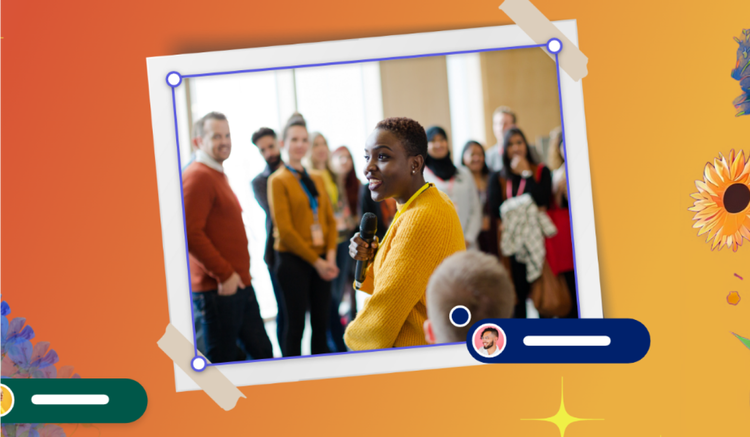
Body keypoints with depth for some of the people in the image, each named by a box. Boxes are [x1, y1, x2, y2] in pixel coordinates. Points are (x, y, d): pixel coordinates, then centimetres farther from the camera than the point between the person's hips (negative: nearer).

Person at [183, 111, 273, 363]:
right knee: (221, 359, -1)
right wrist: (224, 274, -21)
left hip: (239, 283, 10)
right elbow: (190, 234, -23)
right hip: (215, 289, -10)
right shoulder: (196, 177, -14)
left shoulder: (218, 175, 18)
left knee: (262, 350, 15)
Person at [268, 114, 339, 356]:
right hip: (293, 261, -5)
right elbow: (285, 229, -10)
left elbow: (330, 220, 11)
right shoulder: (278, 180, -4)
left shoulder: (317, 179, 13)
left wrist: (330, 255, -5)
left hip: (321, 261, 5)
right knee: (295, 325, -1)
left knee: (321, 323, 8)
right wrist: (315, 261, -11)